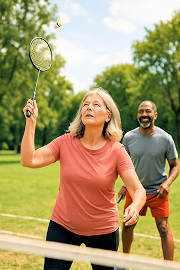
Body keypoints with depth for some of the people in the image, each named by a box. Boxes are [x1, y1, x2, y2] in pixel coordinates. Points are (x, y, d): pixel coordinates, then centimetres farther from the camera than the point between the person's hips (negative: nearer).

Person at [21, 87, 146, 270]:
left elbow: (138, 190, -16)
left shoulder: (116, 151, -12)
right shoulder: (66, 142, -7)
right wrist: (31, 122, -20)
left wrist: (134, 207, -38)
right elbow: (28, 160, -15)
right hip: (62, 227, 1)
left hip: (103, 231, 0)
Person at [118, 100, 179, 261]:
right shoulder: (129, 137, -3)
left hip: (158, 191, -2)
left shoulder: (165, 138, -9)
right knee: (127, 226, 11)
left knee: (164, 228, -8)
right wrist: (125, 184, 2)